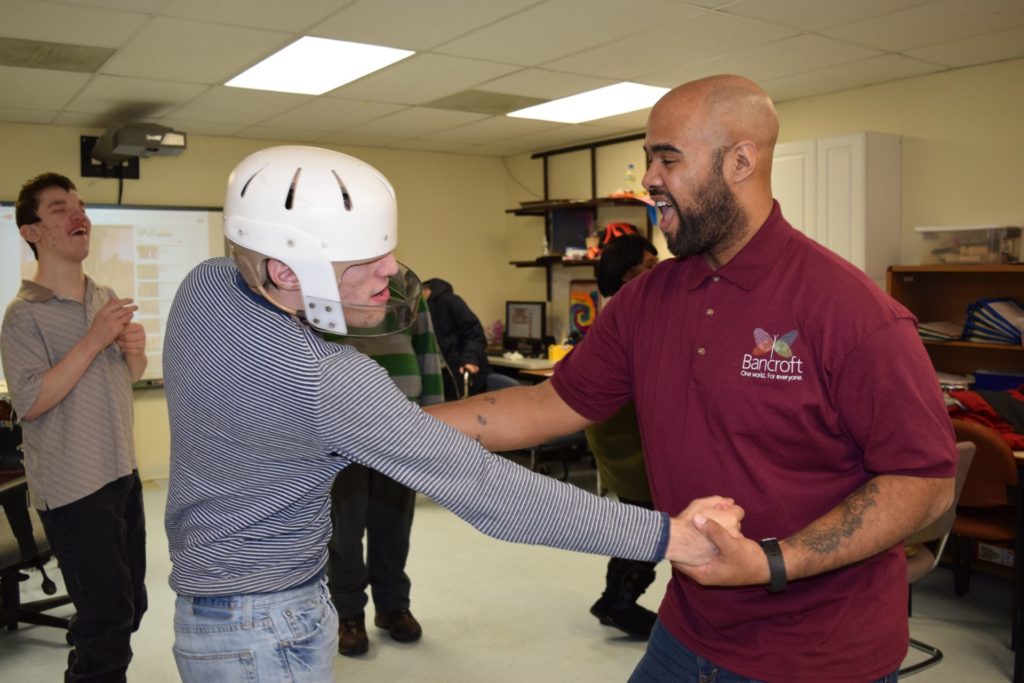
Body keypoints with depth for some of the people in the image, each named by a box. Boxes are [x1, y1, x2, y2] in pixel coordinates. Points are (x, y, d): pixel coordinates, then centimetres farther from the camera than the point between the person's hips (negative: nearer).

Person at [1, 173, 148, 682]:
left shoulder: (105, 298, 8)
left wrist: (134, 349, -5)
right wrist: (94, 340, -23)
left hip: (123, 474, 7)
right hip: (73, 489, -7)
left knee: (130, 605, 17)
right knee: (108, 617, -1)